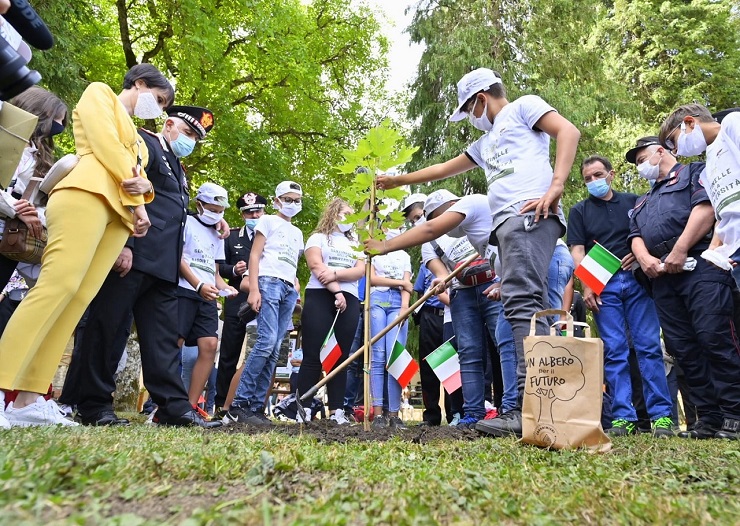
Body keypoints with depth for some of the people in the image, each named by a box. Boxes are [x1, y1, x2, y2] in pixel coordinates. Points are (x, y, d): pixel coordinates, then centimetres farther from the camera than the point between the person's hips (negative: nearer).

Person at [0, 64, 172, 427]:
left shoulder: (134, 136, 36)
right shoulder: (99, 93, 16)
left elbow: (138, 174, 22)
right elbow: (104, 142, -1)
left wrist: (143, 189, -3)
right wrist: (133, 192, -4)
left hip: (120, 213, 7)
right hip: (89, 195, -7)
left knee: (78, 299, -6)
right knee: (59, 285, -23)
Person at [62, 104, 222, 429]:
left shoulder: (177, 168, 28)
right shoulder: (145, 144, 1)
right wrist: (124, 244, -22)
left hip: (162, 266, 9)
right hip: (131, 256, -9)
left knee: (163, 337, 4)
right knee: (106, 329, -2)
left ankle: (174, 407, 4)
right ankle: (92, 405, 6)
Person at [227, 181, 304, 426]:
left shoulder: (297, 233, 27)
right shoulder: (268, 221, 9)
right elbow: (254, 256, 0)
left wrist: (296, 289, 11)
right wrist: (253, 289, -12)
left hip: (289, 289, 6)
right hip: (269, 282, -6)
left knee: (274, 350, -3)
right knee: (267, 341, -21)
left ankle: (256, 407, -2)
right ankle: (239, 404, -16)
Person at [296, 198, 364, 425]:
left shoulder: (354, 244, 23)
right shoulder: (318, 238, 11)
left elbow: (360, 271, 6)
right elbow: (316, 266, -6)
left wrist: (335, 274, -12)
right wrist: (335, 292, -15)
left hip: (349, 301, 4)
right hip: (320, 297, -4)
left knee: (340, 357, 1)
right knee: (313, 356, -8)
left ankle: (337, 410, 2)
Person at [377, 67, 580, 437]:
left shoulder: (523, 106, 14)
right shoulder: (486, 143, 36)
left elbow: (568, 131, -2)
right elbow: (443, 169, 44)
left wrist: (556, 186, -14)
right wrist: (397, 180, 50)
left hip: (530, 215, -9)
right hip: (507, 224, 9)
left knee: (523, 302, -21)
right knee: (525, 307, -2)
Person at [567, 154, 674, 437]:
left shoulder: (633, 201, 14)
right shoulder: (579, 211, 12)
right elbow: (577, 250, 4)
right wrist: (586, 287, -7)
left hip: (636, 279, 1)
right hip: (603, 285, 0)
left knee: (649, 346, -3)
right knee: (614, 352, -2)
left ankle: (661, 414, 2)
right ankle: (623, 417, 0)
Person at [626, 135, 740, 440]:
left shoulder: (694, 172, 12)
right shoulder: (644, 202, 32)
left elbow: (706, 207, -7)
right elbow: (635, 236, 19)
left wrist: (680, 250, -15)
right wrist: (645, 258, -3)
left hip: (699, 265, -7)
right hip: (662, 278, 7)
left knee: (715, 339, -13)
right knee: (683, 348, 2)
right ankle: (709, 418, 6)